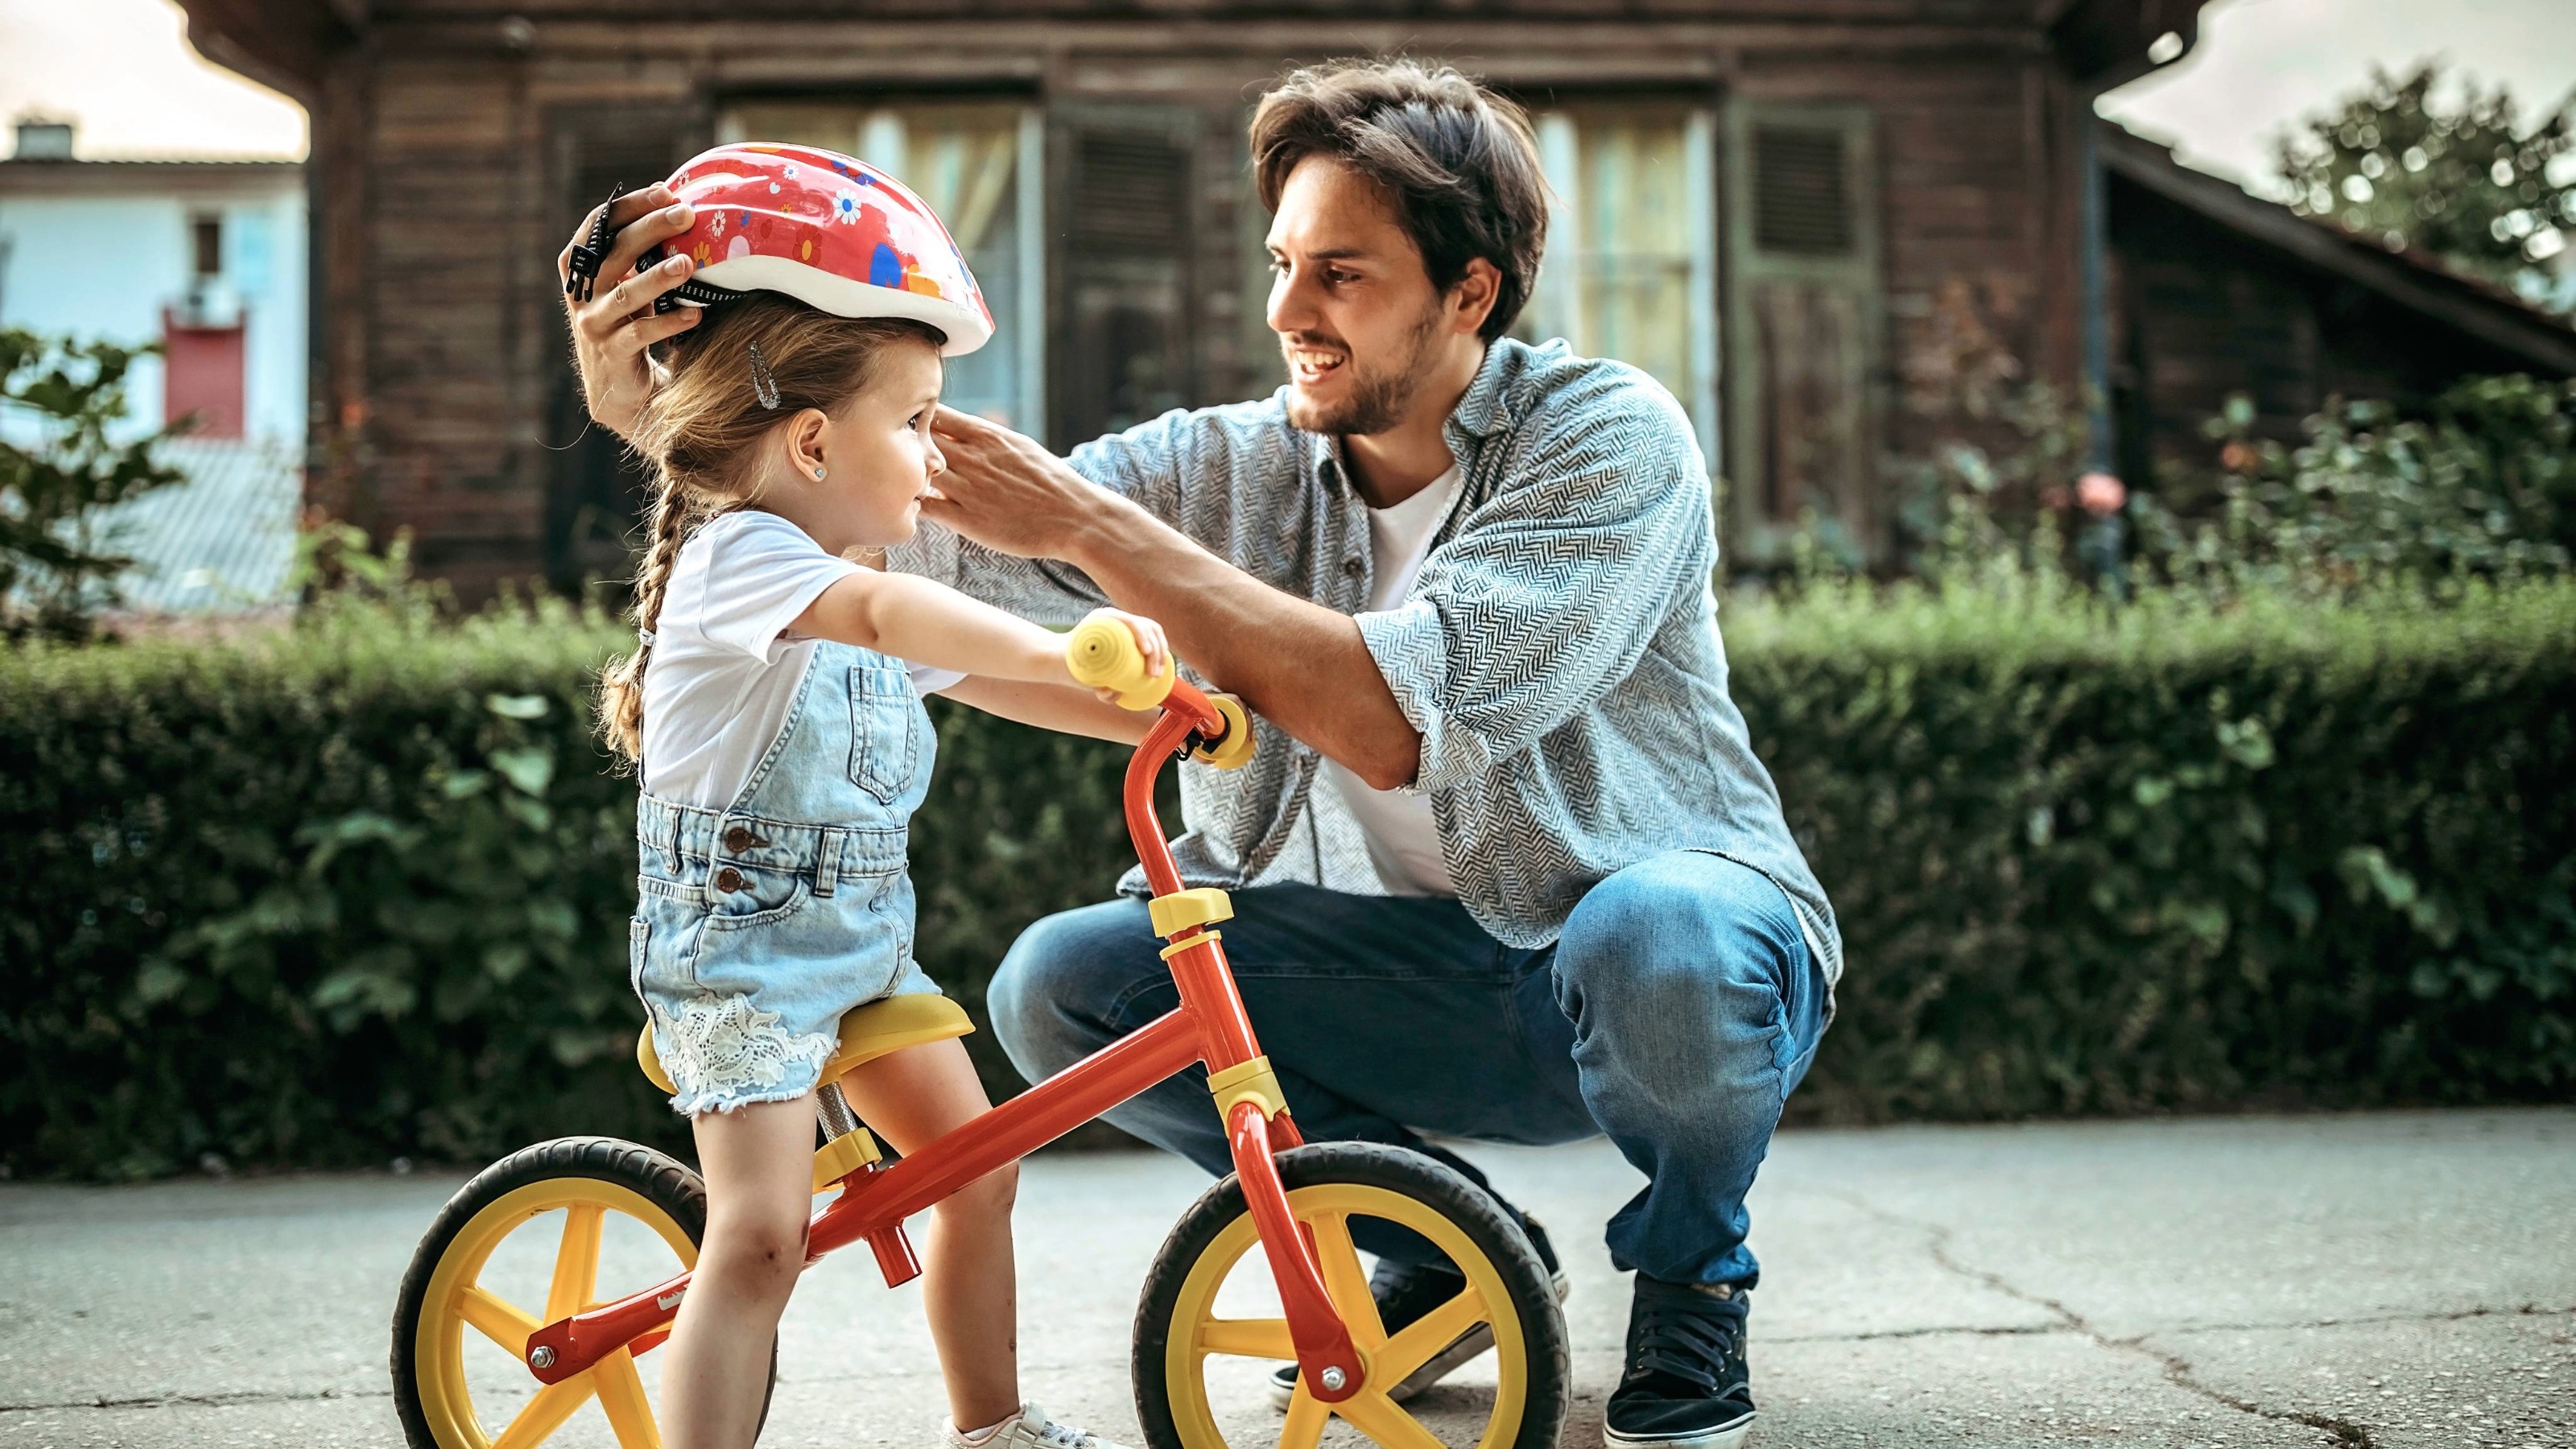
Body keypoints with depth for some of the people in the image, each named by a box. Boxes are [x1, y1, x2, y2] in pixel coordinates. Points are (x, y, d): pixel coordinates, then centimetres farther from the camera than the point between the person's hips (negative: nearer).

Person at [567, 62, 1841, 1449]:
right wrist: (654, 407, -26)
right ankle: (1443, 1243, 6)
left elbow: (1395, 720, -30)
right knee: (1058, 983, -16)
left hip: (1658, 914, -4)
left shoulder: (1610, 438, -15)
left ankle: (1689, 1263, -3)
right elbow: (920, 539, -11)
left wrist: (1092, 527, -29)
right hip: (1405, 978, 4)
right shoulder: (1227, 468, -1)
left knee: (1654, 945, -39)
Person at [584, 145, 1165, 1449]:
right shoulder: (738, 557, -19)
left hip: (861, 939, 9)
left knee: (975, 1166, 13)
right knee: (760, 1234, -18)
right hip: (734, 949, -9)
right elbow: (881, 614, -39)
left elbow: (977, 675, 18)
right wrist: (1061, 648, -49)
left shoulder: (862, 587, 11)